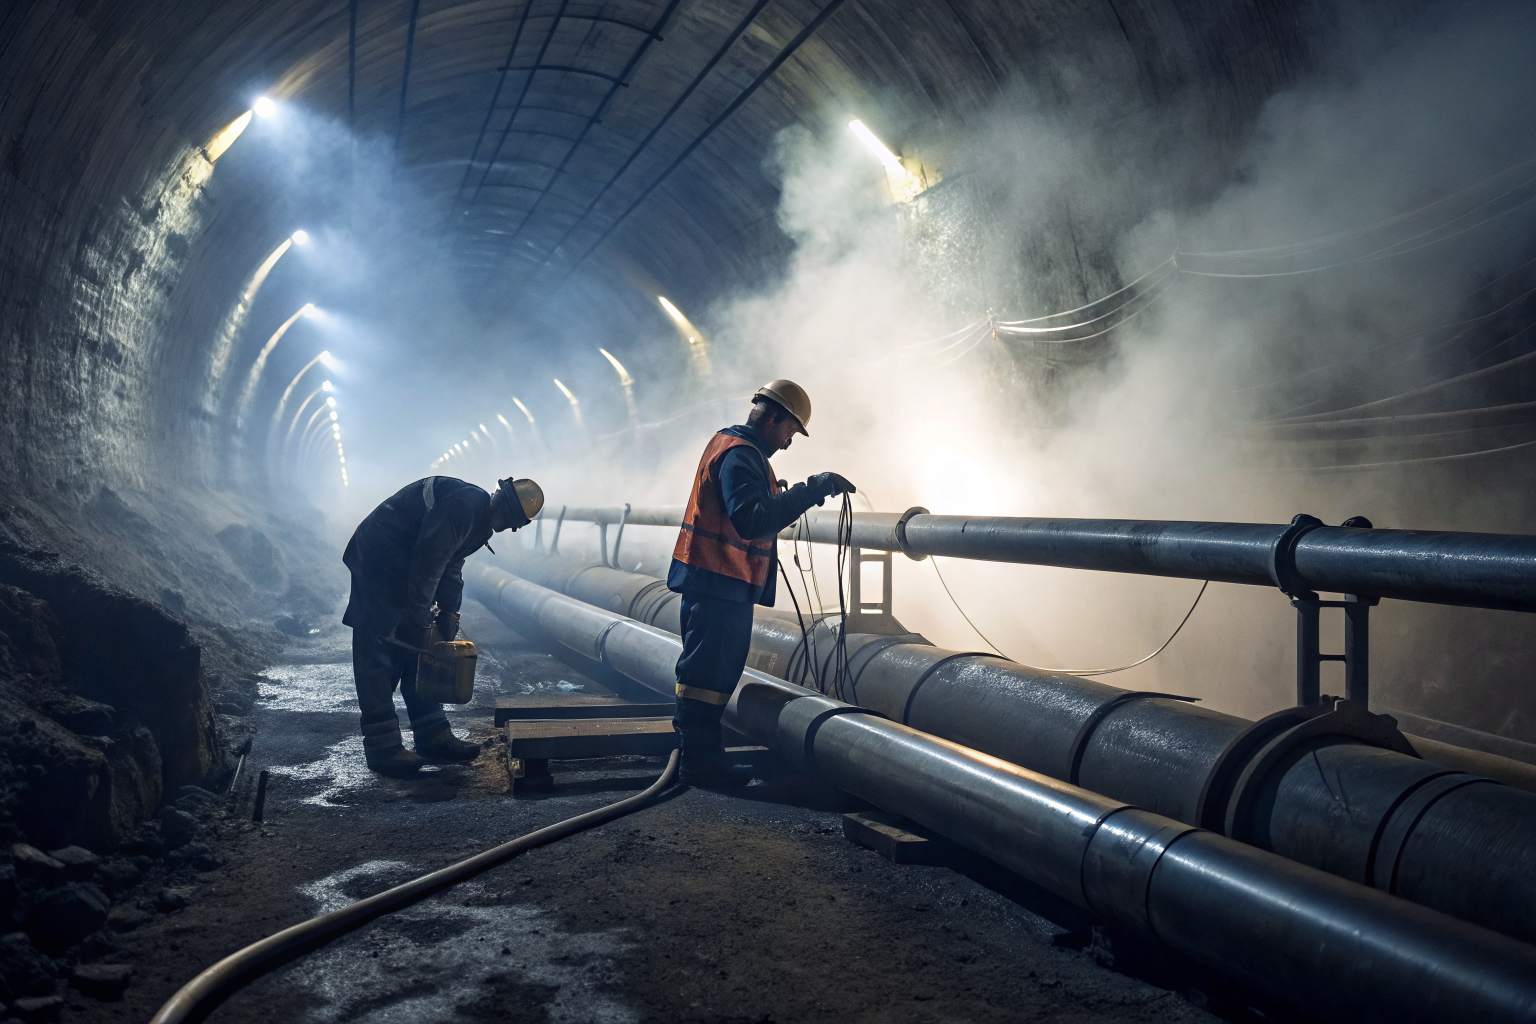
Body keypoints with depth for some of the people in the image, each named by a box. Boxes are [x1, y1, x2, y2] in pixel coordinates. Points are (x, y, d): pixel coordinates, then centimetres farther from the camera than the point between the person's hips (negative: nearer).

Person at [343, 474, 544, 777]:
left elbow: (451, 565, 13)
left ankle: (433, 737, 16)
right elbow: (428, 564, -26)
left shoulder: (480, 516, 9)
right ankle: (382, 746, -7)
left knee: (419, 654, 11)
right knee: (378, 655, -9)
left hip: (402, 569, 11)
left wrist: (449, 612, 4)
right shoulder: (464, 506, -25)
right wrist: (419, 620, -20)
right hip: (377, 566, -11)